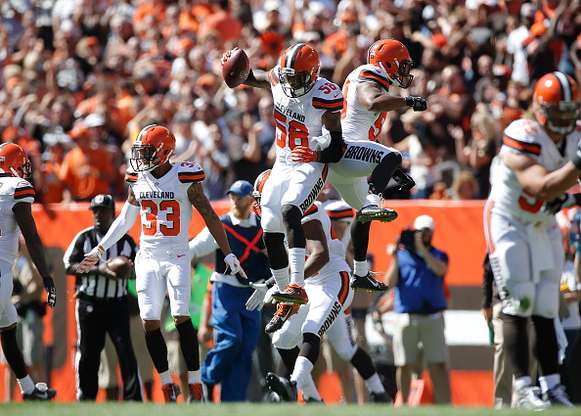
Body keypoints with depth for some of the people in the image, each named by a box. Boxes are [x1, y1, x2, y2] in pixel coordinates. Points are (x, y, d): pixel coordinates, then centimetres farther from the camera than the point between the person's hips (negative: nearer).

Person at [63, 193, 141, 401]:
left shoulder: (126, 240, 9)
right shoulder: (84, 238, 3)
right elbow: (69, 266, -3)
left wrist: (129, 271, -10)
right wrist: (98, 270, -15)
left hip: (117, 303, 1)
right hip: (89, 303, -1)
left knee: (126, 350, -9)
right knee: (88, 353, 4)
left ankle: (133, 399, -8)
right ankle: (85, 398, 15)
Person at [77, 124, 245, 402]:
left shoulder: (184, 179, -10)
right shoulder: (138, 180, 5)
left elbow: (210, 217, -7)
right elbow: (125, 220, 18)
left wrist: (228, 254, -10)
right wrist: (99, 250, 19)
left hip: (177, 257, -5)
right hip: (147, 258, 5)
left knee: (181, 317, -15)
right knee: (150, 322, -2)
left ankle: (195, 387, -8)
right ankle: (167, 386, 8)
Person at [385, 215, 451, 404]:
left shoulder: (438, 255, 13)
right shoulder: (402, 255, 10)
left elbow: (440, 269, -11)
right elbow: (391, 283, 1)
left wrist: (422, 249, -17)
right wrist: (395, 258, -10)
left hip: (432, 317, 0)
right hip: (406, 317, 0)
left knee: (439, 365, -6)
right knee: (404, 365, 2)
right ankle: (403, 405, 9)